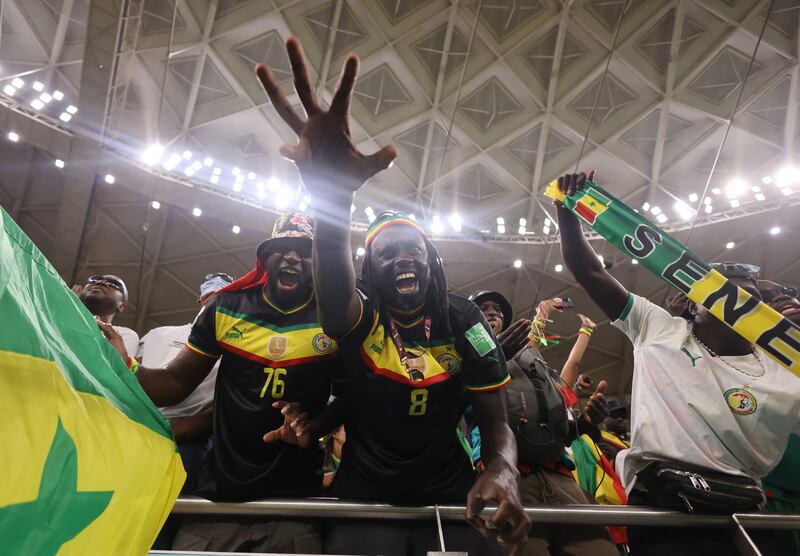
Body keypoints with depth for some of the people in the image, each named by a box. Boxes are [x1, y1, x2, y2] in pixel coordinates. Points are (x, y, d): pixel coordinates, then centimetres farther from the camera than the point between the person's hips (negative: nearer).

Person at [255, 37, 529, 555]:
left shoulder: (463, 322, -5)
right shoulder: (358, 317, -9)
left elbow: (496, 422, -2)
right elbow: (333, 280, -35)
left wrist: (502, 472, -25)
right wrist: (331, 195, -55)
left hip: (451, 497, 2)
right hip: (364, 497, -1)